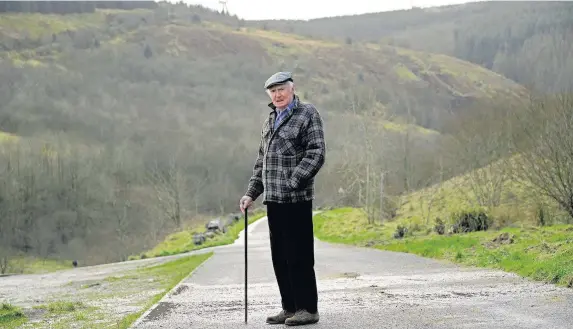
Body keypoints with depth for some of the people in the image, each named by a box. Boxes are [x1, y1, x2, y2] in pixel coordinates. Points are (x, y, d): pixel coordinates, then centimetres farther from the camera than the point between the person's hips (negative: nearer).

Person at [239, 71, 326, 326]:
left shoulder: (307, 114, -4)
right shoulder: (270, 121, 18)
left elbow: (316, 153, -13)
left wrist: (292, 182, -19)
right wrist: (251, 193, 14)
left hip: (296, 199, -7)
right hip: (272, 199, 7)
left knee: (298, 256, -5)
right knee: (279, 256, 10)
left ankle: (307, 309, 3)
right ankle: (290, 307, 18)